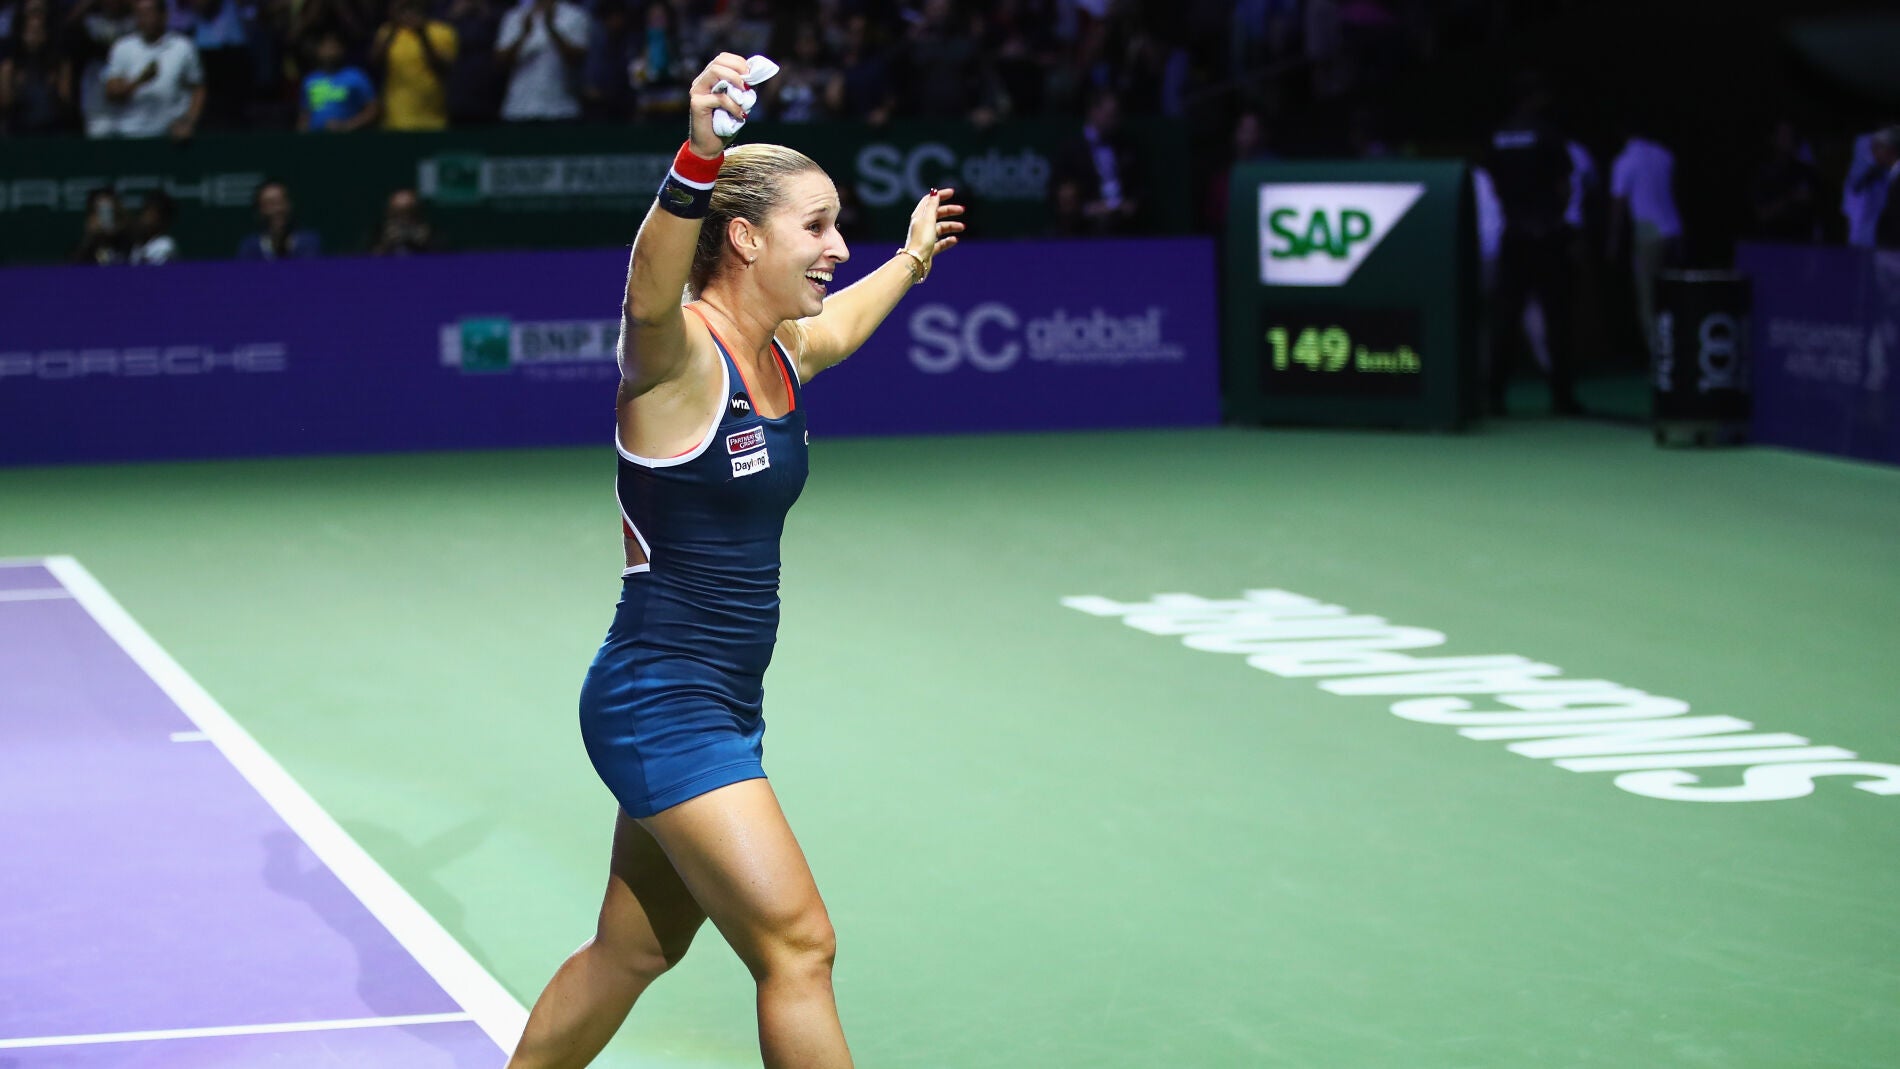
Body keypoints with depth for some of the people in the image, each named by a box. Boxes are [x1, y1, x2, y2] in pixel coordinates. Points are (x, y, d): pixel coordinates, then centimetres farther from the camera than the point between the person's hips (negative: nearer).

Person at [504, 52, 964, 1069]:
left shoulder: (783, 353, 9)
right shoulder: (677, 351, -17)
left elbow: (840, 320, 35)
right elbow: (650, 292, -42)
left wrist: (910, 258, 51)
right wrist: (699, 156, -59)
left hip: (717, 708, 9)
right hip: (661, 705, -9)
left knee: (632, 952, 18)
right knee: (797, 947, -12)